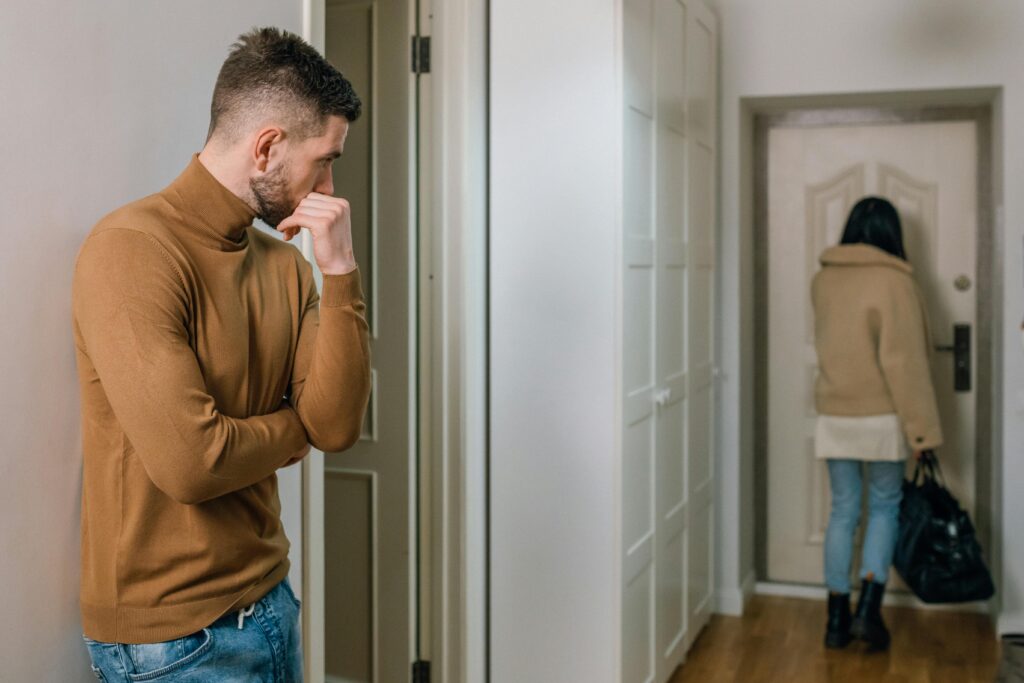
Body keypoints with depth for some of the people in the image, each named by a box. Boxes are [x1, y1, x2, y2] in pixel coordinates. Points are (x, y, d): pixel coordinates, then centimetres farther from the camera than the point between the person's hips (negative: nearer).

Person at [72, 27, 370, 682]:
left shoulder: (285, 264, 4)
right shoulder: (131, 249, -19)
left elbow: (338, 426, -4)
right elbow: (188, 461, -26)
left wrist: (340, 272, -13)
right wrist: (293, 426, -7)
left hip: (269, 598, 7)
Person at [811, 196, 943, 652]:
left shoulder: (822, 280, 4)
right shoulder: (893, 281, -13)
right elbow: (904, 361, -16)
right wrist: (922, 428, -13)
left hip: (833, 417, 4)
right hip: (881, 417, -4)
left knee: (843, 511, 11)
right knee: (884, 506, 12)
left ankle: (838, 620, 14)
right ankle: (868, 610, 1)